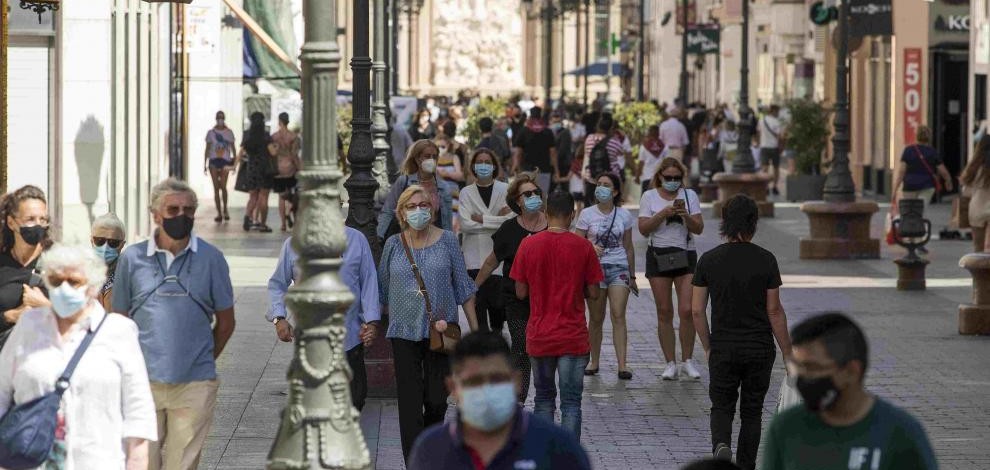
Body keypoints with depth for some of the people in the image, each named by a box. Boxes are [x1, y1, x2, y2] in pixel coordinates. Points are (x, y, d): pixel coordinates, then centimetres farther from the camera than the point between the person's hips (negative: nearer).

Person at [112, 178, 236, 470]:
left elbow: (225, 323, 11)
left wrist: (202, 360, 10)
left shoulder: (211, 259, 4)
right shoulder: (132, 258, 4)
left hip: (195, 384, 0)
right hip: (143, 382, 0)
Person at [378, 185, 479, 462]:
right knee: (410, 403, -3)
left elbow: (463, 286, 5)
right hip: (404, 332, 0)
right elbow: (382, 290, 13)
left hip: (440, 330, 0)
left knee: (437, 400, 1)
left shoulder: (447, 241, 2)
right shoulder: (393, 245, 4)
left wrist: (475, 328, 3)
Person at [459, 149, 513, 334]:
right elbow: (465, 225, -6)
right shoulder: (466, 192, 7)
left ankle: (497, 334, 24)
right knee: (478, 303, -5)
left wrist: (481, 219, -10)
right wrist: (497, 220, -7)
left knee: (497, 303, -2)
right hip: (474, 256, 1)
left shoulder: (505, 190, 5)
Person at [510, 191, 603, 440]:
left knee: (544, 399, 16)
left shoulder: (528, 244, -4)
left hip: (539, 335, 2)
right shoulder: (583, 247, -8)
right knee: (571, 402, 2)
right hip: (573, 336, -2)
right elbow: (594, 293, -3)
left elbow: (521, 292, 0)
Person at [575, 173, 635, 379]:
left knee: (618, 316, -10)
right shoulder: (587, 214, 2)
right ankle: (594, 361, 17)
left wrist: (632, 276, 16)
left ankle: (622, 364, -14)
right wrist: (590, 248, -21)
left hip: (619, 268, 0)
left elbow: (628, 247, 14)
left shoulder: (624, 215, 7)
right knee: (596, 318, 4)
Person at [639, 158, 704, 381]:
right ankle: (670, 363, 7)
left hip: (685, 255, 0)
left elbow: (699, 229, 2)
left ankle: (687, 360, 5)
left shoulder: (689, 196, 6)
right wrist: (663, 214, -17)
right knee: (664, 312, 2)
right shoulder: (649, 197, 4)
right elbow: (643, 228, -4)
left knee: (687, 310, -8)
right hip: (658, 256, 0)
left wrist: (685, 215, -16)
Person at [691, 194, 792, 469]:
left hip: (723, 348, 0)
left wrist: (708, 347, 11)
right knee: (752, 411, 13)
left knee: (722, 407, 11)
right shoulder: (765, 260, -8)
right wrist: (787, 353, 2)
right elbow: (774, 310, -6)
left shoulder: (709, 260, -4)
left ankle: (721, 444, -18)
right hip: (760, 348, 0)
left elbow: (697, 310, -2)